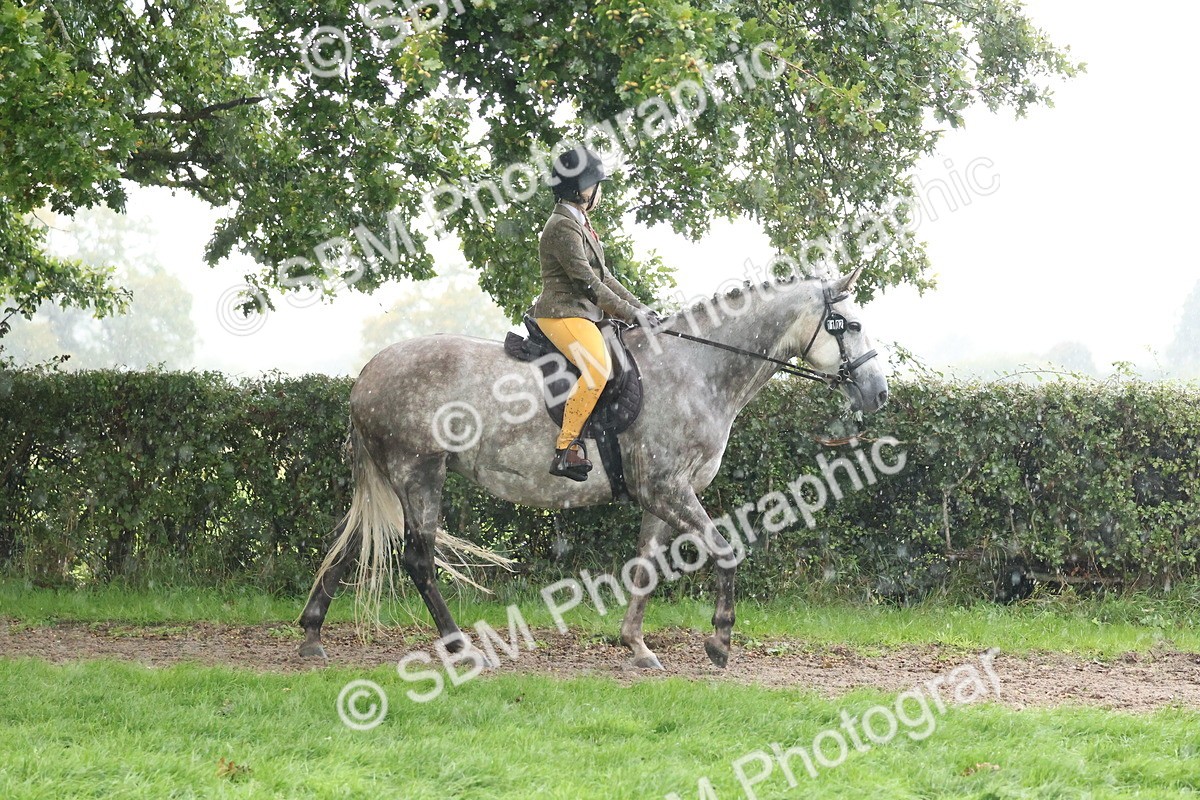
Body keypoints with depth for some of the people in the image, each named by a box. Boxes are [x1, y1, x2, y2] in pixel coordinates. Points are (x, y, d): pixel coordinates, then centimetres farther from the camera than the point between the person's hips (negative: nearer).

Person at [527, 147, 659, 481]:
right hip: (562, 313, -11)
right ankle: (565, 450, -30)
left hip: (584, 315, 11)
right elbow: (587, 282, -18)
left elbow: (604, 277, 22)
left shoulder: (580, 224, 20)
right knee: (597, 367, -31)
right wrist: (630, 313, -14)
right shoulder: (562, 227, -13)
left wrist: (639, 306, 12)